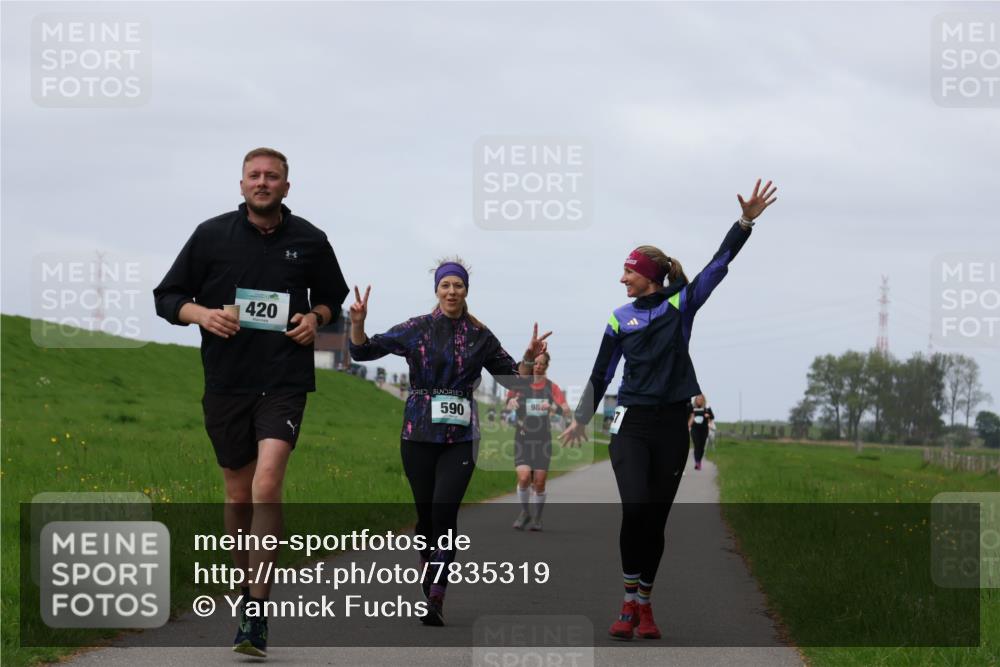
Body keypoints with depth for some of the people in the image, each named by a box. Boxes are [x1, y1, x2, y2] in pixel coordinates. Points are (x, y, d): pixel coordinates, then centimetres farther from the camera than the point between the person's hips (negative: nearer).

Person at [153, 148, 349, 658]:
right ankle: (245, 586, 30)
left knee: (267, 487, -18)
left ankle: (255, 616, -20)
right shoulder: (211, 235, 3)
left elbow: (333, 296, 22)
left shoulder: (309, 241, 5)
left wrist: (315, 317, 0)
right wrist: (200, 313, -12)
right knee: (238, 494, 10)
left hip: (285, 381, -2)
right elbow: (166, 297, 8)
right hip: (226, 381, 2)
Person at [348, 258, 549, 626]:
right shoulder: (416, 329, 4)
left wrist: (530, 358, -5)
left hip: (460, 437, -1)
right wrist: (358, 322, -14)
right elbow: (363, 351, 3)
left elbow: (513, 377, 14)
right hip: (419, 434, 1)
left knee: (444, 510, -14)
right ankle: (428, 589, 23)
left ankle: (436, 600, -17)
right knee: (425, 513, 4)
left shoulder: (480, 337, 7)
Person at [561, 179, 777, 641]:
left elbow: (720, 262, -3)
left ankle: (644, 605, 14)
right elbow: (602, 373, 16)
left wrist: (746, 221, -13)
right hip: (631, 423, 0)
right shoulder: (620, 319, 7)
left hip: (672, 424, 0)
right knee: (635, 509, -17)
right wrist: (581, 419, 23)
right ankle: (630, 602, -9)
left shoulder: (682, 304, 3)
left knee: (656, 518, 3)